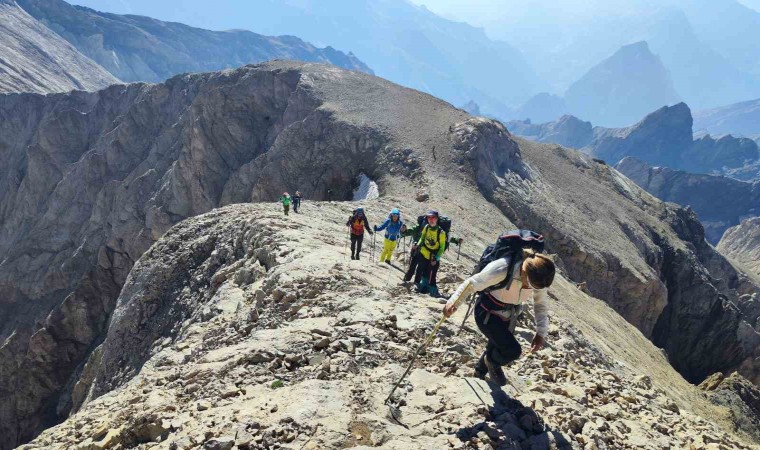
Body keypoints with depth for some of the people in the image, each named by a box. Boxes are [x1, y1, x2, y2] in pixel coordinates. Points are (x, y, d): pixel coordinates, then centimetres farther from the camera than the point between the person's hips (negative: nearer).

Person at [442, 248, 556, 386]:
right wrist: (453, 302, -35)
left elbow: (541, 304, -3)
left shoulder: (538, 276, -18)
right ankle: (492, 362, 21)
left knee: (496, 348, 19)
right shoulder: (502, 268, -36)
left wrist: (541, 333, -10)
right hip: (487, 313, -5)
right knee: (513, 350, -14)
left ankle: (480, 373, 50)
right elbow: (472, 283, -26)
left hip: (508, 316, 5)